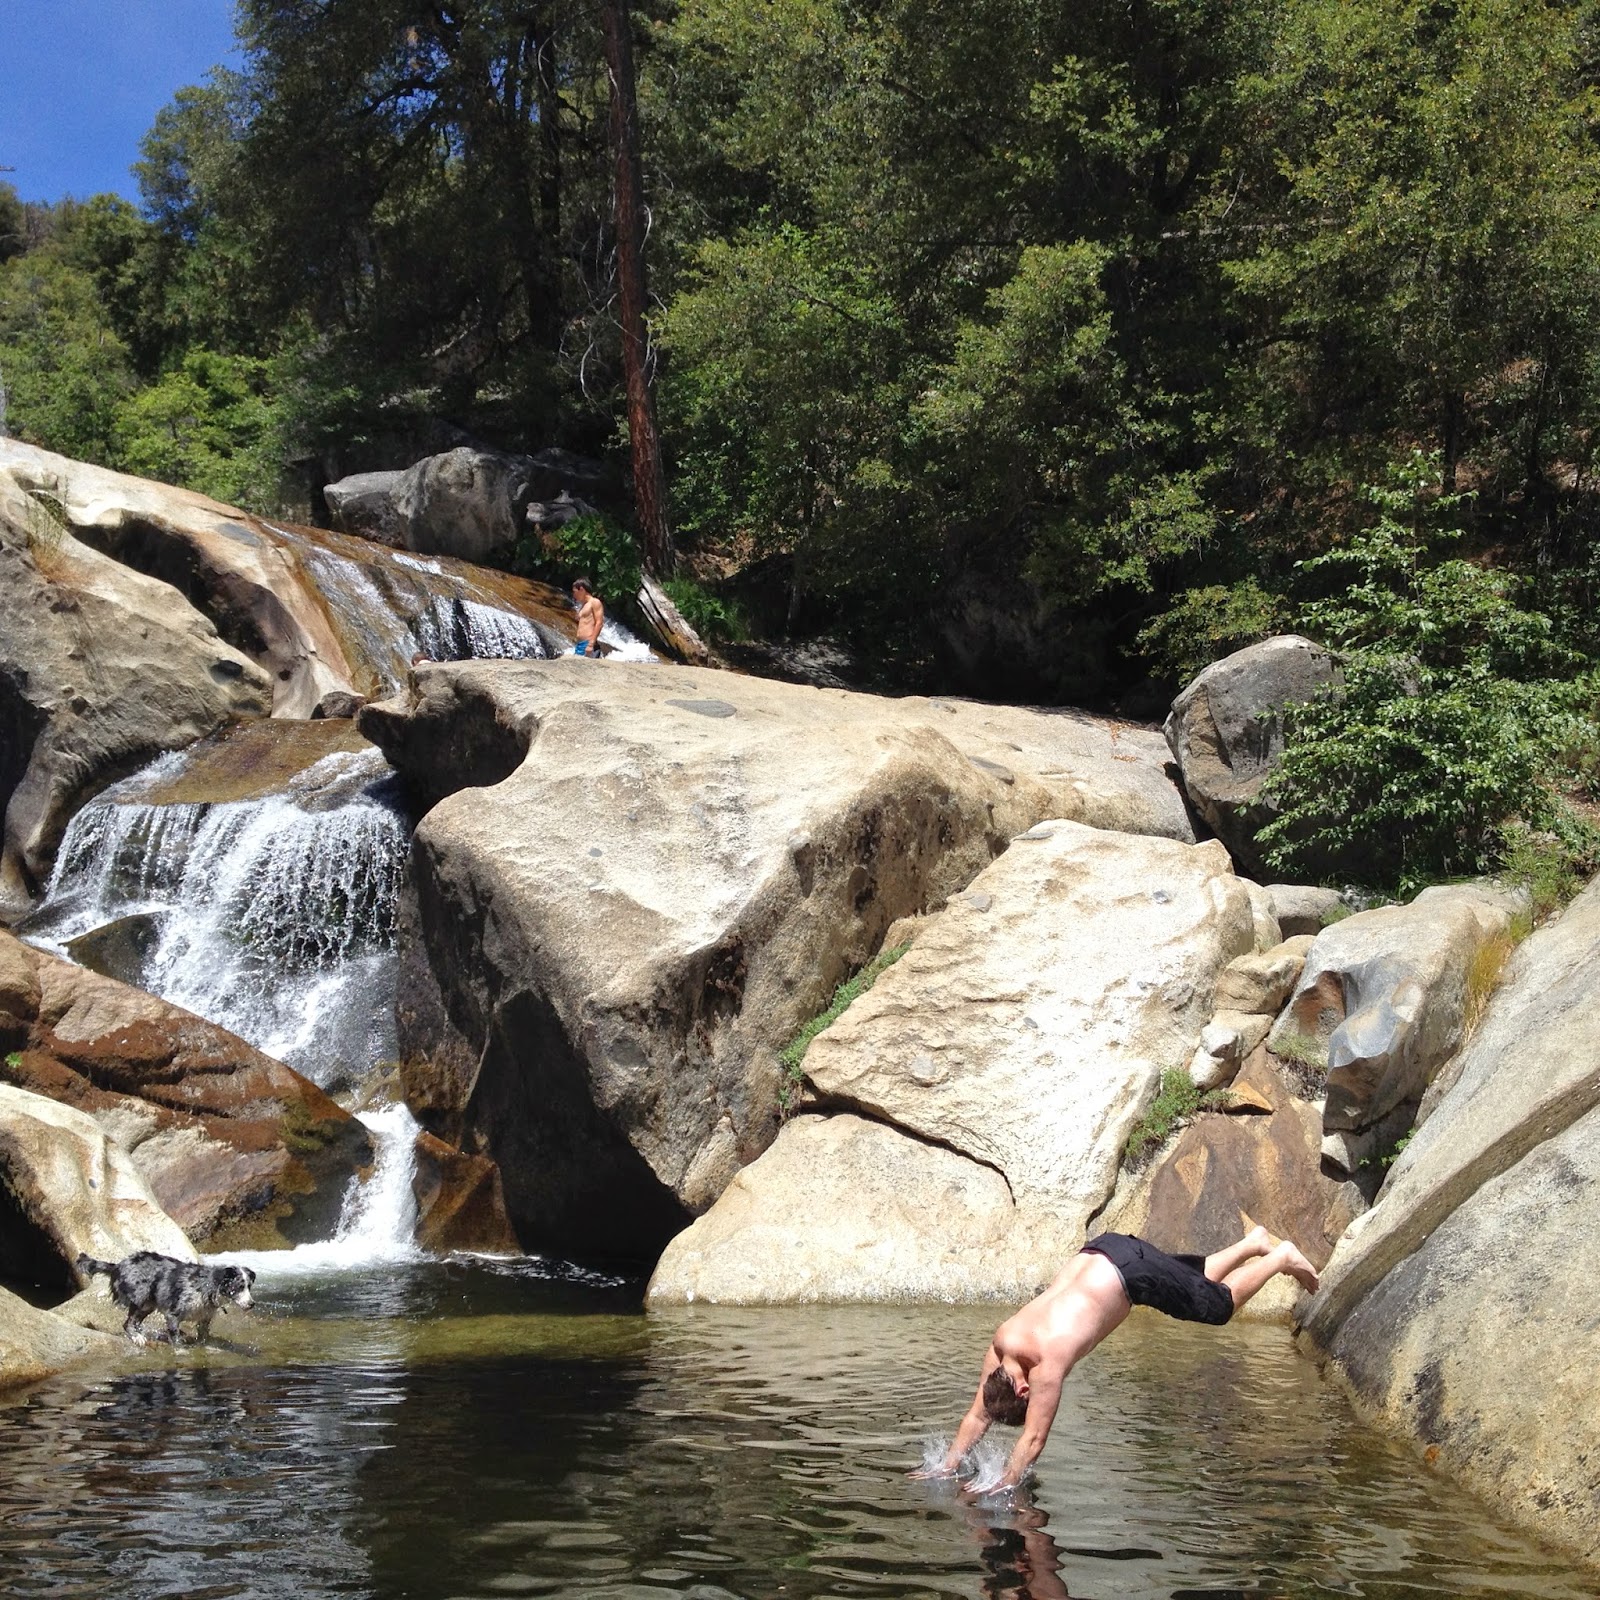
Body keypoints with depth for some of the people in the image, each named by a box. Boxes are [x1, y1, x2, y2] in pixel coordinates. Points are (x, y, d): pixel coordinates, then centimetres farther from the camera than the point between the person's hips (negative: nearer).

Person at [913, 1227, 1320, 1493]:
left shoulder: (1047, 1364, -30)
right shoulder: (1001, 1342, -11)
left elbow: (1033, 1438, -27)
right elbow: (977, 1414, -2)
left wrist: (1003, 1485, -24)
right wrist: (947, 1465, -5)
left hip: (1131, 1271, -6)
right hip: (1101, 1254, 6)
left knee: (1219, 1305, 11)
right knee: (1199, 1281, 27)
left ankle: (1282, 1257, 26)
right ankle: (1254, 1242, 43)